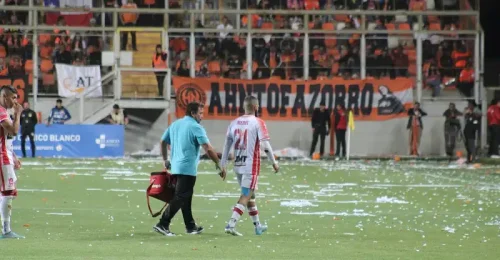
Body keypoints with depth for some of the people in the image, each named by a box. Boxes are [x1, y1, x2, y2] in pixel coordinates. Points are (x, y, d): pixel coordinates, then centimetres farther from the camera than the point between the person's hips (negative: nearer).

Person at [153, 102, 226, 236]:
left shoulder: (174, 125, 13)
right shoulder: (196, 127, -10)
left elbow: (163, 142, 19)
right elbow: (208, 149, -15)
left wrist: (166, 160, 28)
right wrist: (218, 165, -11)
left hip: (176, 167, 8)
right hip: (188, 168, -8)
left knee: (185, 197, 16)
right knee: (179, 198, -8)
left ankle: (190, 226, 23)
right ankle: (162, 224, -14)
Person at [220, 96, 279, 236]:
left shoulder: (234, 123, 6)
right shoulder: (258, 123, -9)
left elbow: (227, 144, 6)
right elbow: (265, 145, -13)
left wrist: (223, 164, 10)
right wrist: (274, 162, -4)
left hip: (238, 165, 6)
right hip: (251, 165, -6)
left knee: (250, 194, 19)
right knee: (245, 197, -4)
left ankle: (257, 225, 29)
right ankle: (231, 224, -16)